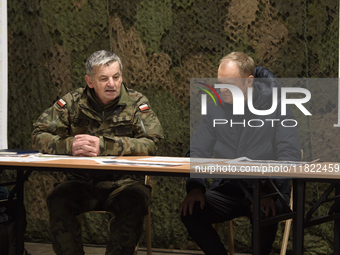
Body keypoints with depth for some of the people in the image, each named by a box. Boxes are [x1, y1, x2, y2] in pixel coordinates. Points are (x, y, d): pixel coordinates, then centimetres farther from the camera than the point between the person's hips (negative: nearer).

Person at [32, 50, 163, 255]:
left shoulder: (136, 103, 2)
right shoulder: (73, 103, 7)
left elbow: (151, 143, -12)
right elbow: (39, 135, 5)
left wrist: (104, 146, -23)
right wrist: (70, 146, -17)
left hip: (124, 182, -2)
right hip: (82, 182, 2)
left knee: (135, 202, -34)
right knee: (58, 200, -28)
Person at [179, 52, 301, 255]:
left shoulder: (275, 104, -5)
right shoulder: (215, 107, 7)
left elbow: (290, 154, -11)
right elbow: (198, 152, 10)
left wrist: (269, 191, -25)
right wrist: (195, 186, -8)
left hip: (266, 190, -4)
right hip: (226, 188, 4)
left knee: (265, 214, -36)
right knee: (190, 212, -21)